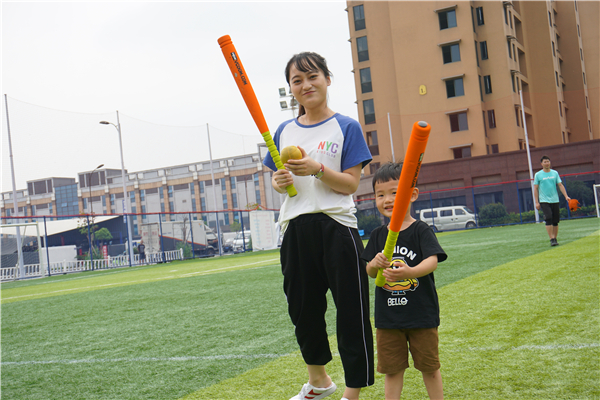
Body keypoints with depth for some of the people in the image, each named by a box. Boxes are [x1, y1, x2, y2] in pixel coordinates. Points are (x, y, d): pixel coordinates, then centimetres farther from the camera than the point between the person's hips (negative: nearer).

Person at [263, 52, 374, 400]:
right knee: (303, 310, 15)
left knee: (351, 312, -2)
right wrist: (279, 181, -6)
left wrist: (318, 169, -22)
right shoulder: (285, 131, 13)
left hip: (337, 229, -5)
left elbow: (351, 184, -6)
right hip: (296, 230, 5)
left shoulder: (346, 127, 0)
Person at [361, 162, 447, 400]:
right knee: (392, 369, 11)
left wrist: (410, 272, -41)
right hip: (388, 316, 3)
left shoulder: (421, 230, -8)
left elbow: (432, 261, -22)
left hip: (421, 312, -3)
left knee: (429, 366, 9)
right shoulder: (378, 235, 5)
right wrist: (374, 265, -18)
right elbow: (370, 273, 6)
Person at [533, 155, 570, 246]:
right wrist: (536, 202, -3)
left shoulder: (555, 173, 8)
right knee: (548, 219, -17)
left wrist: (566, 196, -5)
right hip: (544, 201, -3)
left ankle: (555, 239, 15)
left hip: (555, 200, 3)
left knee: (556, 221, 3)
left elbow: (560, 185, 7)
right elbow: (535, 189, 2)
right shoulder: (538, 175, 1)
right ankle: (552, 239, -15)